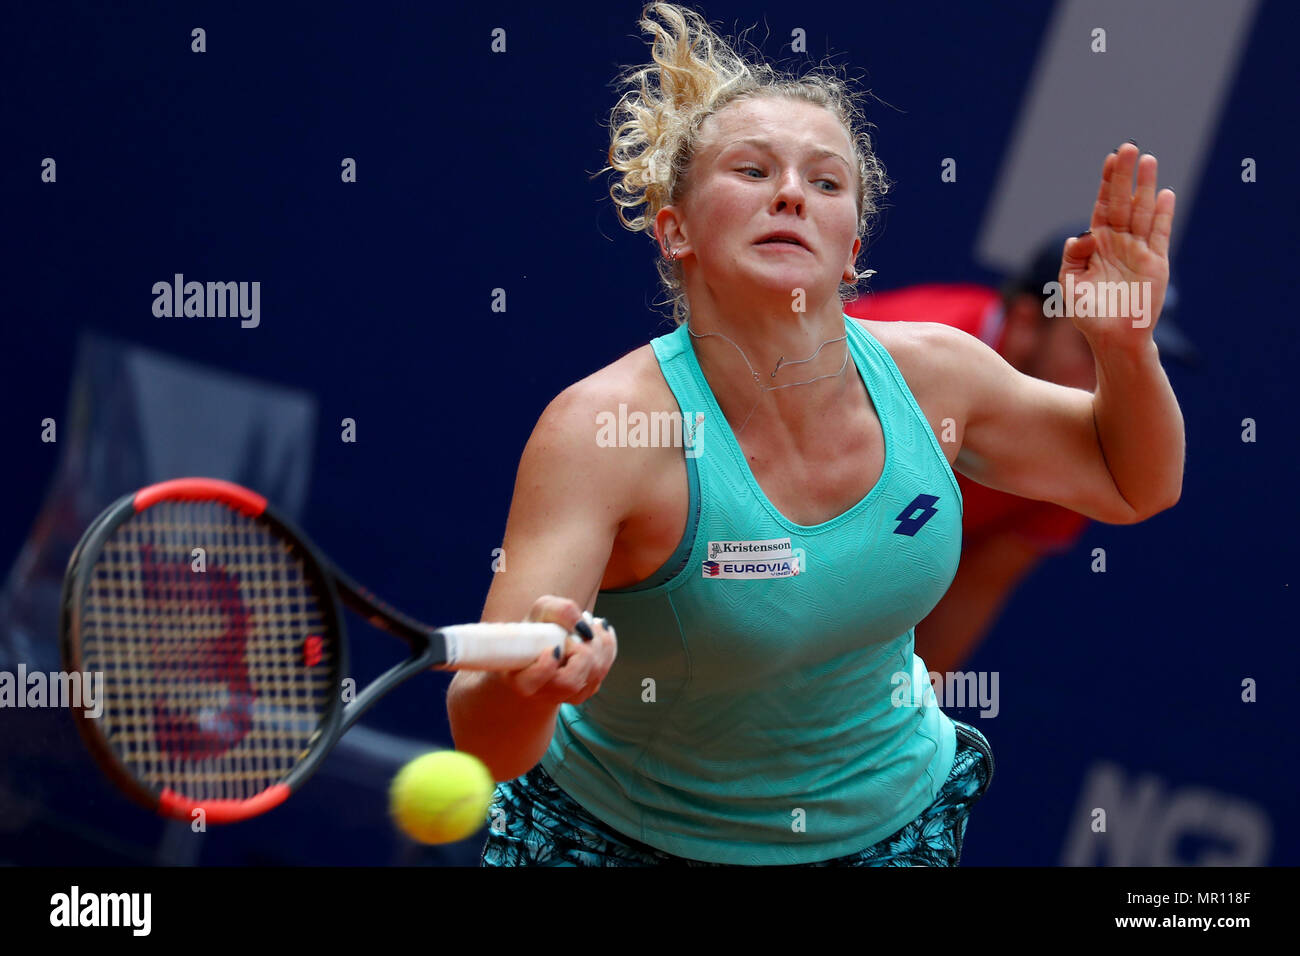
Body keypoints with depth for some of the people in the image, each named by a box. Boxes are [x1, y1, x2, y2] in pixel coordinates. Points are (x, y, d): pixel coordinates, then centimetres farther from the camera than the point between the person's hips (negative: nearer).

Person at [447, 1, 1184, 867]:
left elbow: (1132, 485, 5)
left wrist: (1126, 348, -15)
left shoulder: (932, 372, -14)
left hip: (888, 823, 4)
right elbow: (484, 744, -36)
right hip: (627, 841, -3)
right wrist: (528, 688, -60)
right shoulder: (601, 429, -29)